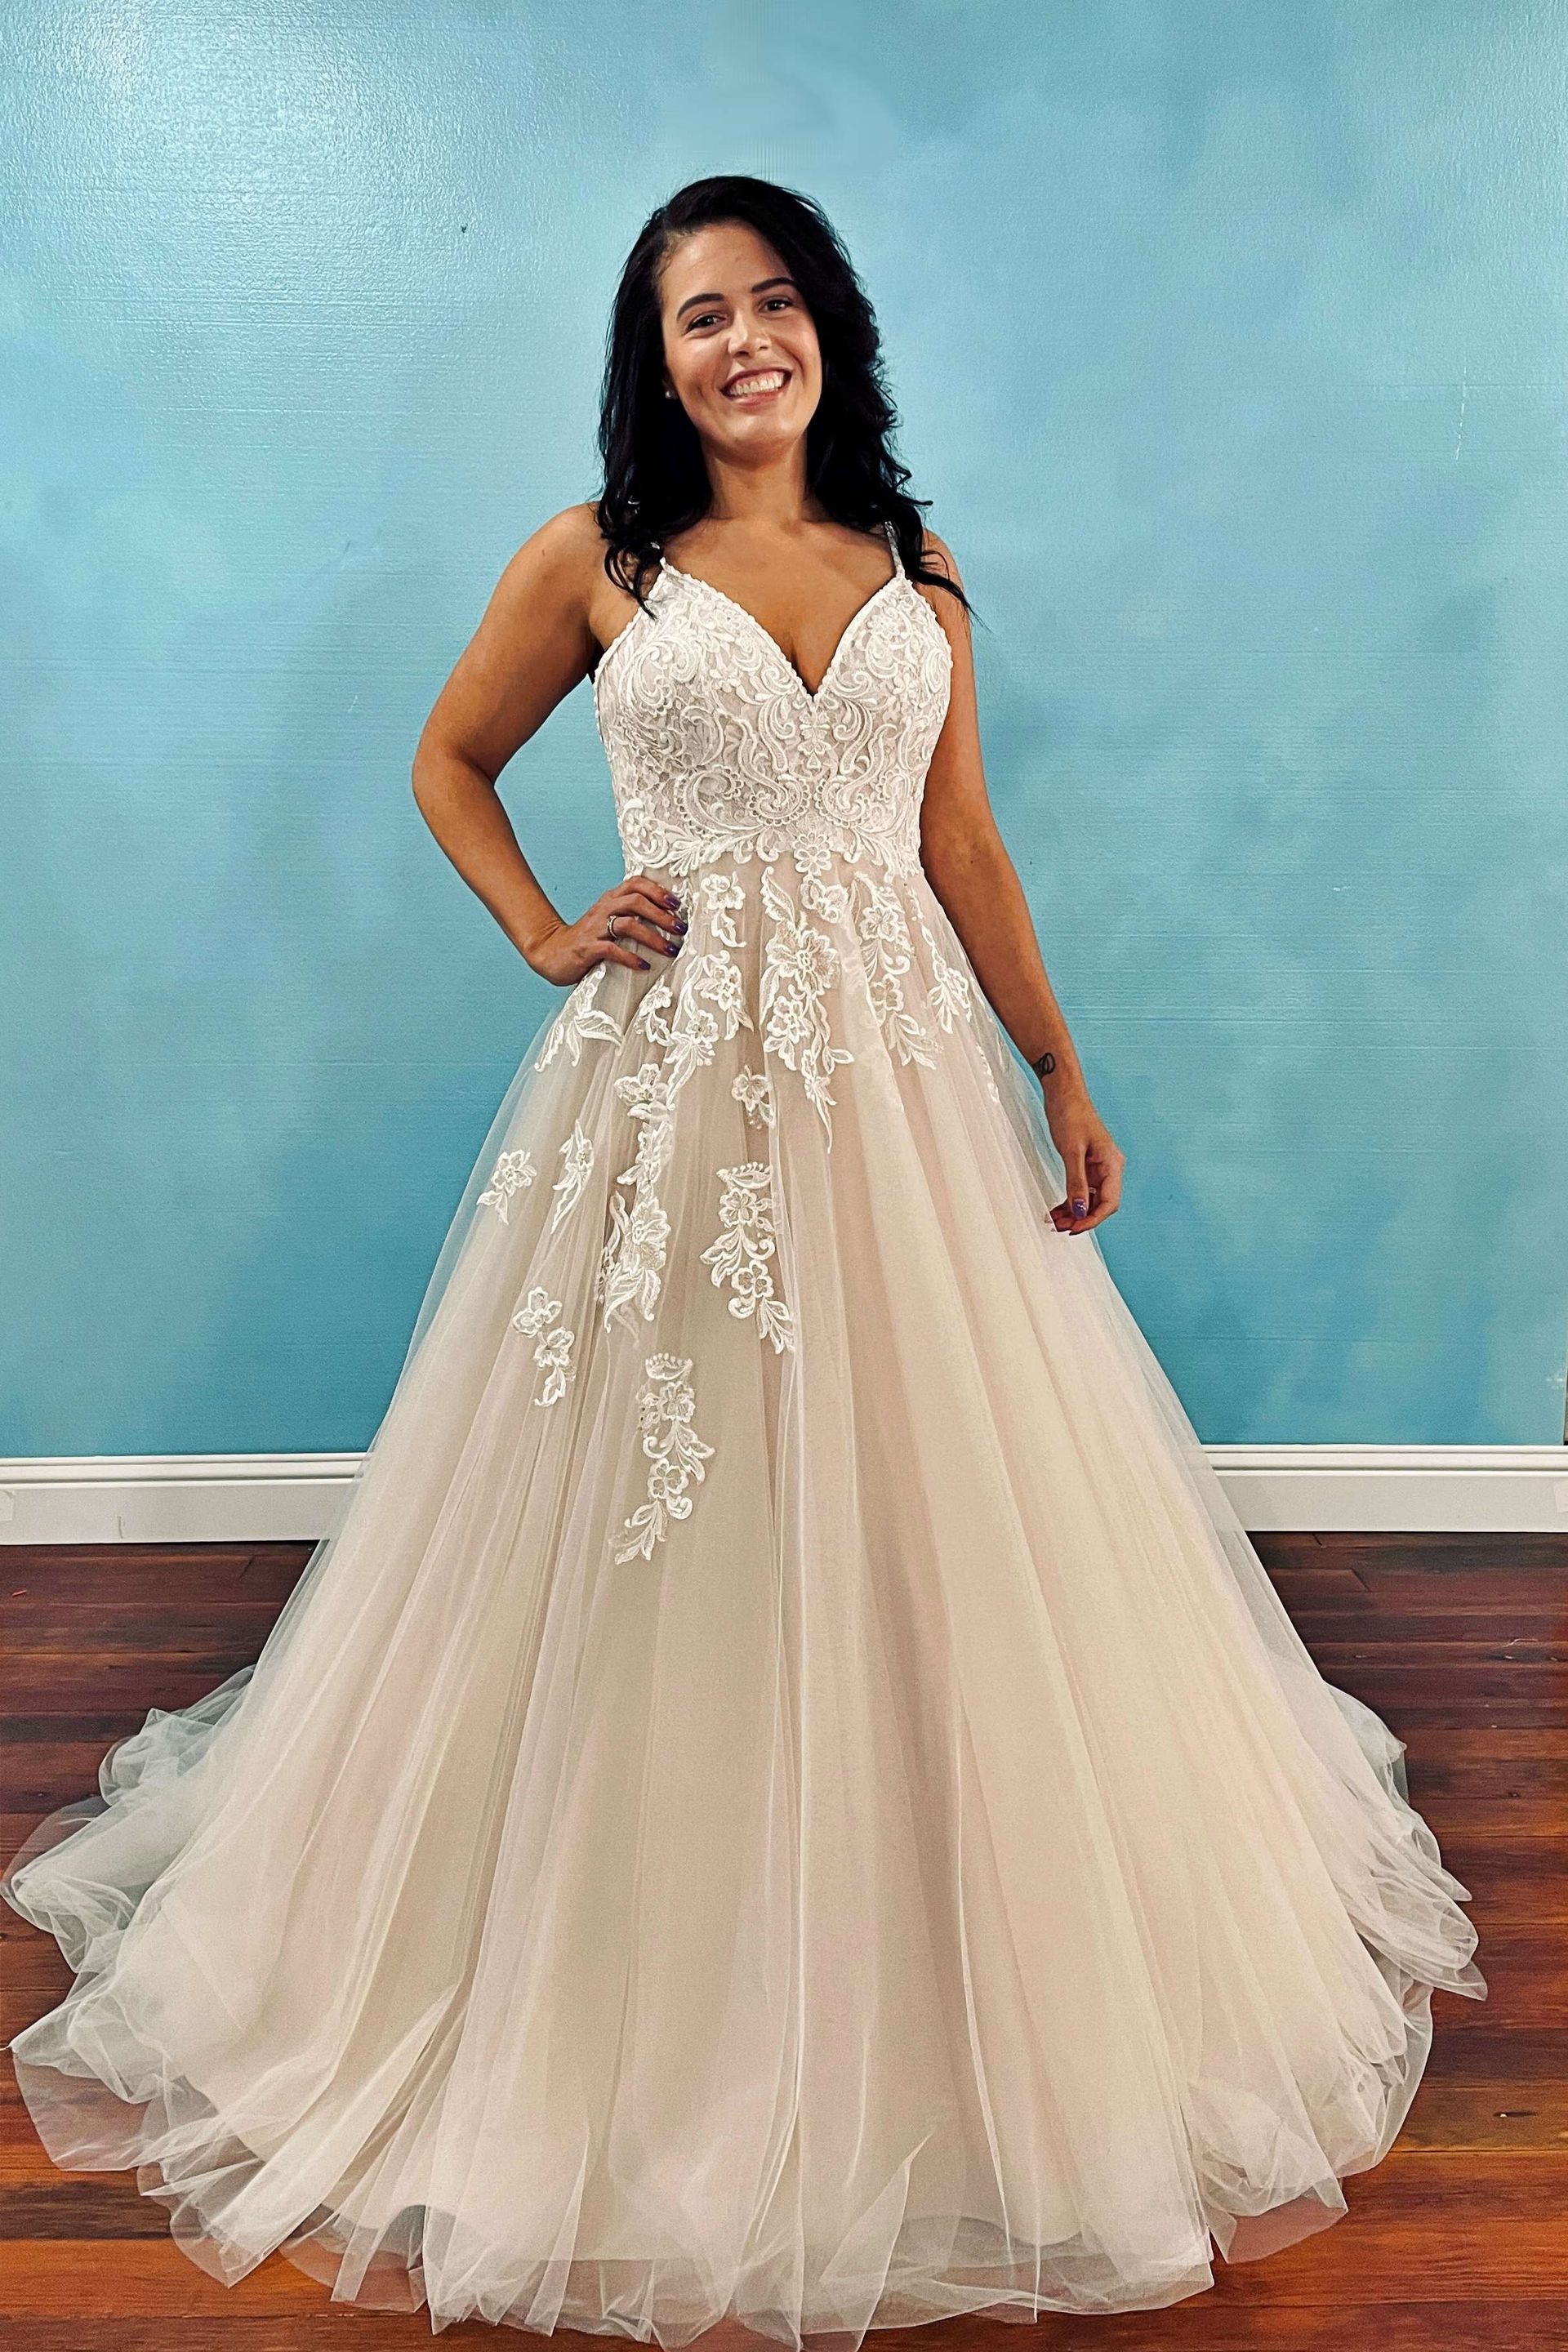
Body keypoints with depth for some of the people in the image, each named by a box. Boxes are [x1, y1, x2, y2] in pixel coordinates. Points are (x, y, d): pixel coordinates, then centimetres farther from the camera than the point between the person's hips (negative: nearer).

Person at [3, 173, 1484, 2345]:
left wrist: (1061, 1072, 10)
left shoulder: (914, 575, 12)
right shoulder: (593, 559, 4)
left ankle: (963, 2000, 35)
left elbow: (962, 841, 13)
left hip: (903, 1083, 3)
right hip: (671, 1087, -2)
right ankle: (649, 2024, 28)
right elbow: (448, 762, 14)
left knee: (938, 1519, 10)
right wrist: (548, 938, -1)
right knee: (654, 1540, 5)